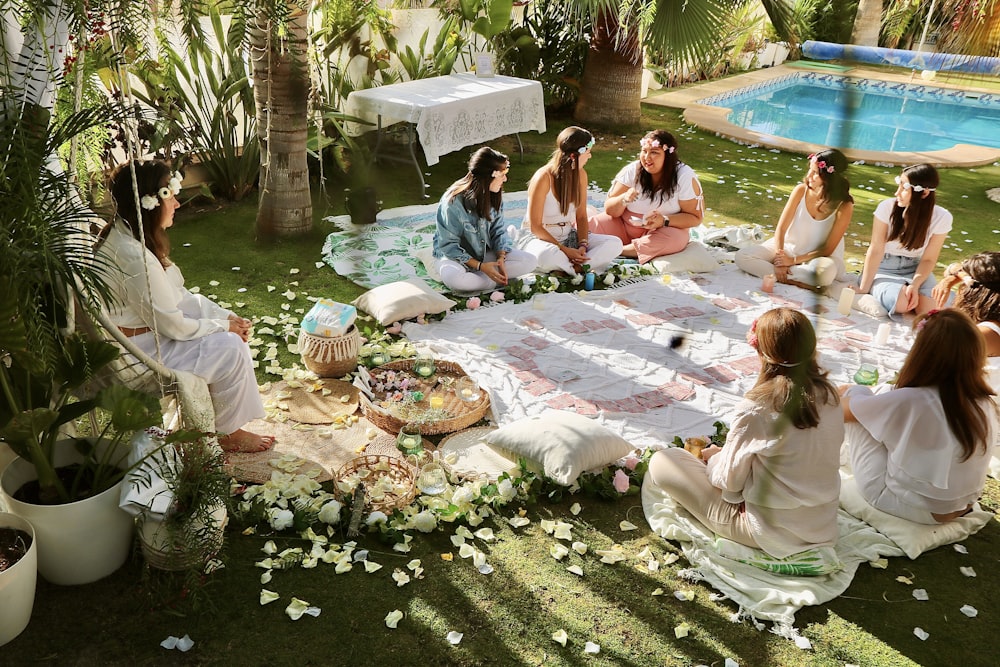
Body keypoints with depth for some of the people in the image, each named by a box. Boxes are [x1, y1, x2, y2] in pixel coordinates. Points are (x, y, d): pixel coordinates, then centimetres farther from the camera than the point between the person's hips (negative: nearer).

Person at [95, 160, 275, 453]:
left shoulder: (123, 234, 2)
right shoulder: (134, 256, -30)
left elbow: (178, 295, 7)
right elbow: (174, 326, -23)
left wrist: (227, 316, -2)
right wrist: (224, 325, -9)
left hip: (145, 328, 10)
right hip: (135, 352, -10)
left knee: (231, 332, 9)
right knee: (230, 348, -12)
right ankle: (228, 432, 8)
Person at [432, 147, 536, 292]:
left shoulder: (494, 196, -6)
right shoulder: (453, 203, -24)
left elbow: (498, 231, 2)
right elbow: (449, 245, -20)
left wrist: (501, 257, -18)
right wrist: (480, 266, -27)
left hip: (485, 252, 6)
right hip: (454, 255, -6)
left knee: (529, 262, -14)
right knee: (453, 278, -41)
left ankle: (473, 276, -18)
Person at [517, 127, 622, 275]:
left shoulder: (580, 175, -1)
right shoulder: (543, 178, -20)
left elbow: (581, 216, 4)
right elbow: (535, 227, -18)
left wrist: (583, 245, -14)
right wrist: (564, 250, -24)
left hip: (568, 237, 7)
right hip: (538, 237, -7)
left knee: (615, 244, -15)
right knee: (548, 255, -43)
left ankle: (571, 268, -26)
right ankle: (580, 268, -17)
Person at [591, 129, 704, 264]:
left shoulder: (685, 177, -13)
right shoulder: (632, 170, -7)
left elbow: (695, 218, -11)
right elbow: (610, 210, -5)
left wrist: (664, 221, -27)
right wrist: (624, 199, -28)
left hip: (665, 229, -1)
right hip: (625, 225, 1)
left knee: (675, 239, -37)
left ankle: (618, 250, -24)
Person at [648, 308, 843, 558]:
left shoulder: (756, 410, -25)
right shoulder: (830, 395, -8)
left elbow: (729, 480, -15)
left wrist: (713, 457, 8)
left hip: (770, 535, -6)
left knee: (660, 461, -3)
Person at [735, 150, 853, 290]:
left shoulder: (844, 206, -18)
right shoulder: (801, 190, -11)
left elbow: (827, 249, -15)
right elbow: (781, 228, -11)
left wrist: (793, 260, -21)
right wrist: (779, 256, -26)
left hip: (818, 256, -3)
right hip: (789, 247, 4)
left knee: (826, 274, -41)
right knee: (742, 256, -19)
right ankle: (797, 281, -24)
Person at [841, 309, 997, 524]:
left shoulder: (908, 401, -28)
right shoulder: (986, 403, -12)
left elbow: (839, 408, -11)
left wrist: (845, 393, 12)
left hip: (902, 504, -5)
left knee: (852, 392, 1)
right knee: (885, 393, 11)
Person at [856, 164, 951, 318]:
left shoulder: (941, 218, -13)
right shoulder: (887, 207, -18)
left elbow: (928, 259, -6)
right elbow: (876, 251, -16)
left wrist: (915, 285, -24)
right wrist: (864, 289, -17)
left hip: (915, 269, 2)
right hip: (884, 268, -2)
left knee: (930, 309, -24)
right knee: (902, 302, -32)